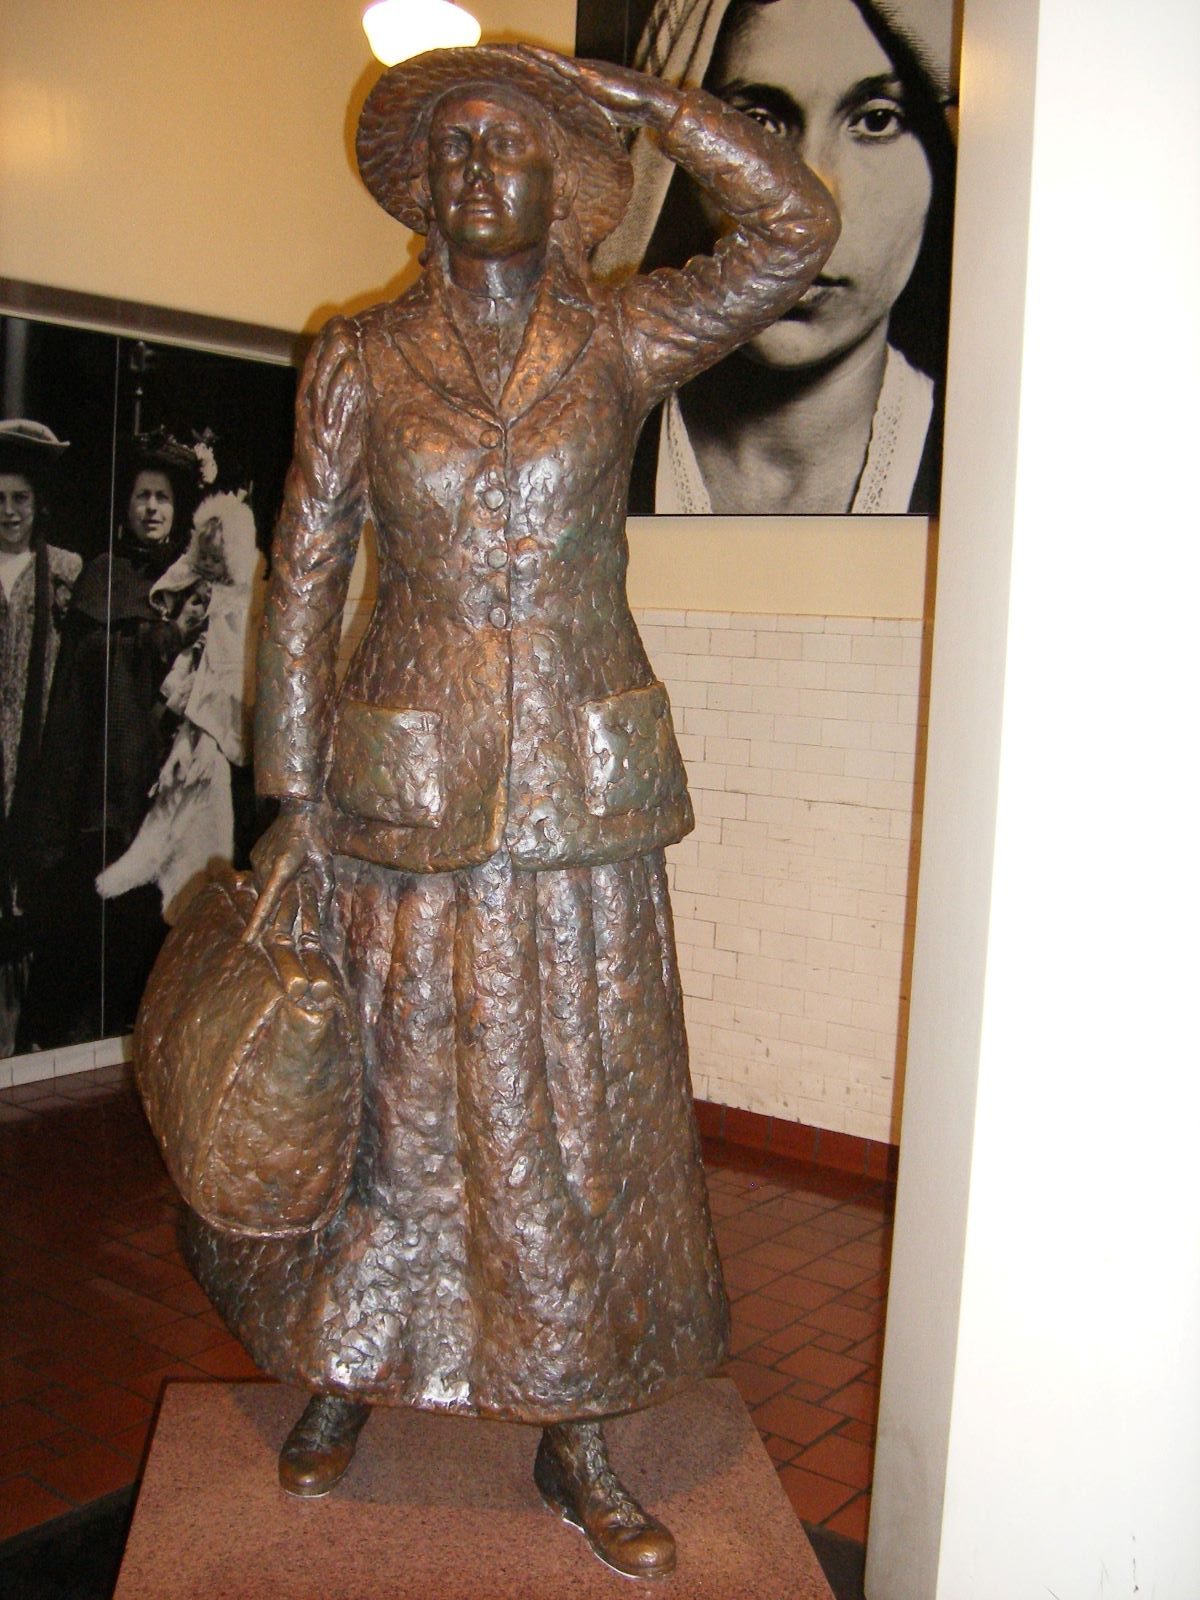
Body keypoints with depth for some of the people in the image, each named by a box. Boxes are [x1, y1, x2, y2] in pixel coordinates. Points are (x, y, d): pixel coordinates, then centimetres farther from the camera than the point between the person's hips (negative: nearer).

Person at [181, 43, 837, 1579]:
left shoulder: (620, 341, 3)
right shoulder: (360, 359, 3)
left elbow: (796, 226, -6)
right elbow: (304, 577, 1)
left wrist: (620, 91, -3)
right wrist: (293, 799, -4)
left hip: (583, 801, 1)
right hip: (408, 791, 0)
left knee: (581, 1110, 7)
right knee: (395, 1097, 11)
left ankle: (573, 1436, 24)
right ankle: (345, 1370, 35)